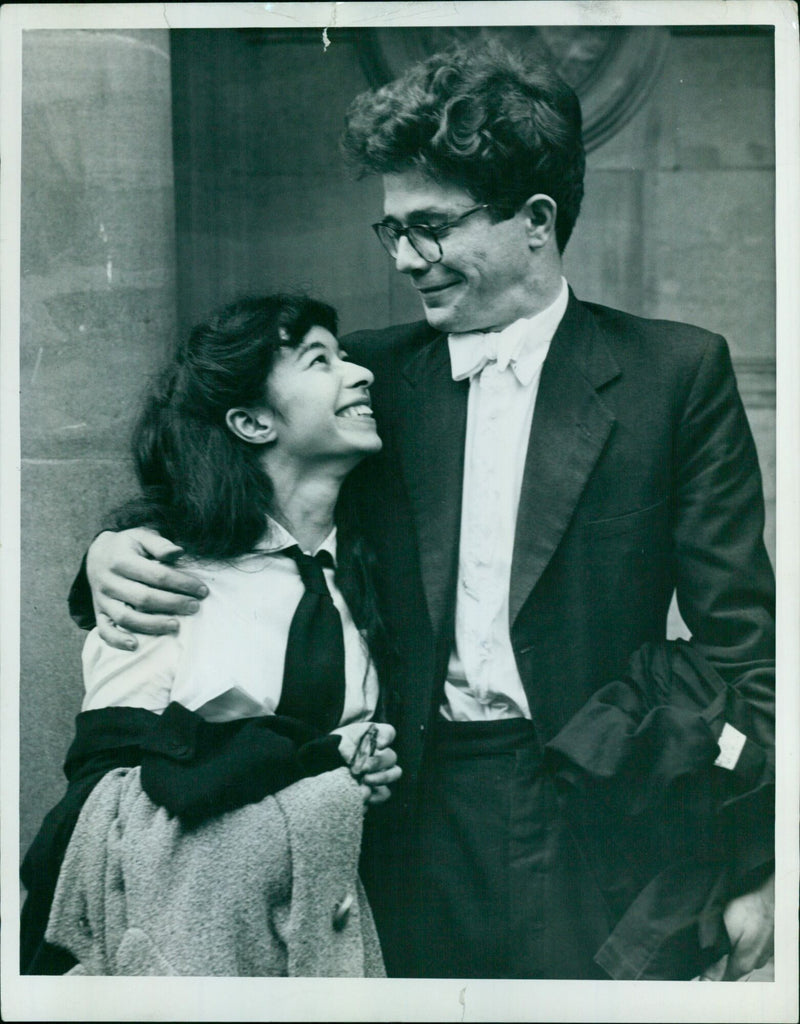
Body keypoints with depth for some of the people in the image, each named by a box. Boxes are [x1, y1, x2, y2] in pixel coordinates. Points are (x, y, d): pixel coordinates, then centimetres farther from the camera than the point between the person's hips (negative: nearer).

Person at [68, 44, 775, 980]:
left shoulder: (676, 371, -2)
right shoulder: (374, 373, 6)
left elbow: (737, 635, -2)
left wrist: (752, 871, -5)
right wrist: (114, 552, -11)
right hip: (424, 825, 3)